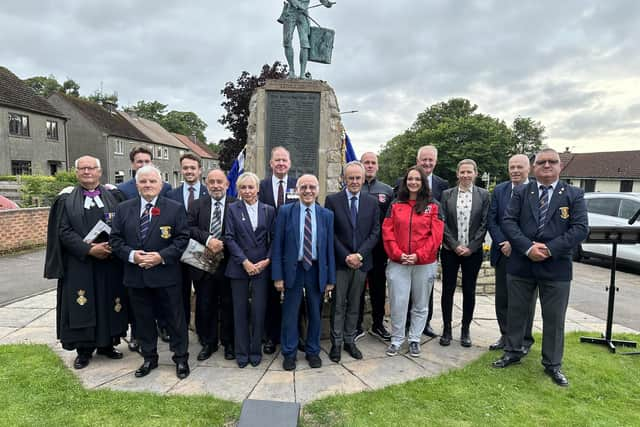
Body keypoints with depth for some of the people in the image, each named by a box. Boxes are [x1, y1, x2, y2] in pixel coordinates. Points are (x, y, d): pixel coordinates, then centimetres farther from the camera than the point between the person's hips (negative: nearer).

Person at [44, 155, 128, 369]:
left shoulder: (113, 195, 4)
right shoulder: (67, 198, 2)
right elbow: (63, 231, -5)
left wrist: (111, 246, -16)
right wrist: (89, 249, -16)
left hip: (111, 262, 1)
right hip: (79, 263, -1)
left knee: (109, 302, 9)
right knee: (82, 305, 6)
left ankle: (107, 344, 24)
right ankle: (84, 349, 20)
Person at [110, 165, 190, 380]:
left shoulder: (175, 209, -3)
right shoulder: (123, 209, 6)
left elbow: (183, 238, -6)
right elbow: (115, 239, 6)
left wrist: (162, 256, -16)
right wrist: (131, 255, -12)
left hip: (166, 275, -3)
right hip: (136, 276, 3)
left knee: (175, 319, 7)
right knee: (143, 319, 15)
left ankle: (181, 358, 23)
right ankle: (149, 358, 33)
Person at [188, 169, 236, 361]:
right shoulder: (197, 205, 6)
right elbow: (189, 228, -5)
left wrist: (222, 244, -17)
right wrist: (208, 239, -18)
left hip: (227, 264, -2)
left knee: (228, 305, 10)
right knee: (205, 306, 12)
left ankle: (228, 343, 28)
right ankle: (208, 342, 30)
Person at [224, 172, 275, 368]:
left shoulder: (268, 210, 5)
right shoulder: (233, 209, 2)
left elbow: (273, 239, 5)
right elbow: (229, 238, -3)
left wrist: (267, 260, -8)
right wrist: (244, 262, -10)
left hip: (262, 266, 1)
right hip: (239, 267, 0)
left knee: (259, 311, 3)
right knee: (240, 311, 7)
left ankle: (256, 351, 19)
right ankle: (241, 353, 21)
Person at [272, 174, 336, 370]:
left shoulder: (327, 215, 2)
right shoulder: (285, 212, -3)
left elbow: (330, 248, 2)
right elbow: (277, 246, -4)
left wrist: (330, 278, 1)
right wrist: (277, 275, -8)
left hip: (317, 270, 2)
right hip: (293, 269, -1)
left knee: (315, 313, 13)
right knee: (290, 314, 8)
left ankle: (313, 351, 32)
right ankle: (289, 353, 26)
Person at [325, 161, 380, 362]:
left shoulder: (372, 202, 5)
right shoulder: (332, 200, -3)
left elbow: (375, 232, 1)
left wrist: (359, 255, -11)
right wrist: (345, 256, -12)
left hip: (362, 261, 3)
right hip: (340, 261, -2)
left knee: (354, 304, 13)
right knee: (338, 304, 5)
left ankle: (350, 341, 26)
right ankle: (336, 343, 18)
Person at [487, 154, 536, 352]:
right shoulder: (499, 190, 5)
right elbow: (491, 220, 1)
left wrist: (516, 244, -16)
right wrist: (502, 244, -11)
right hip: (503, 253, 4)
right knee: (502, 298, 12)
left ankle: (525, 340, 23)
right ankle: (506, 335, 27)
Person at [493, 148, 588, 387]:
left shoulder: (574, 195, 1)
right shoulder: (521, 193, 3)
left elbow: (581, 228, -8)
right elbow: (508, 222, -5)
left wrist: (550, 249, -18)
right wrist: (528, 247, -17)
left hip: (556, 267, -1)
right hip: (521, 265, 1)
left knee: (555, 318, 9)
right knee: (516, 312, 13)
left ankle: (552, 364, 27)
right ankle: (513, 352, 32)